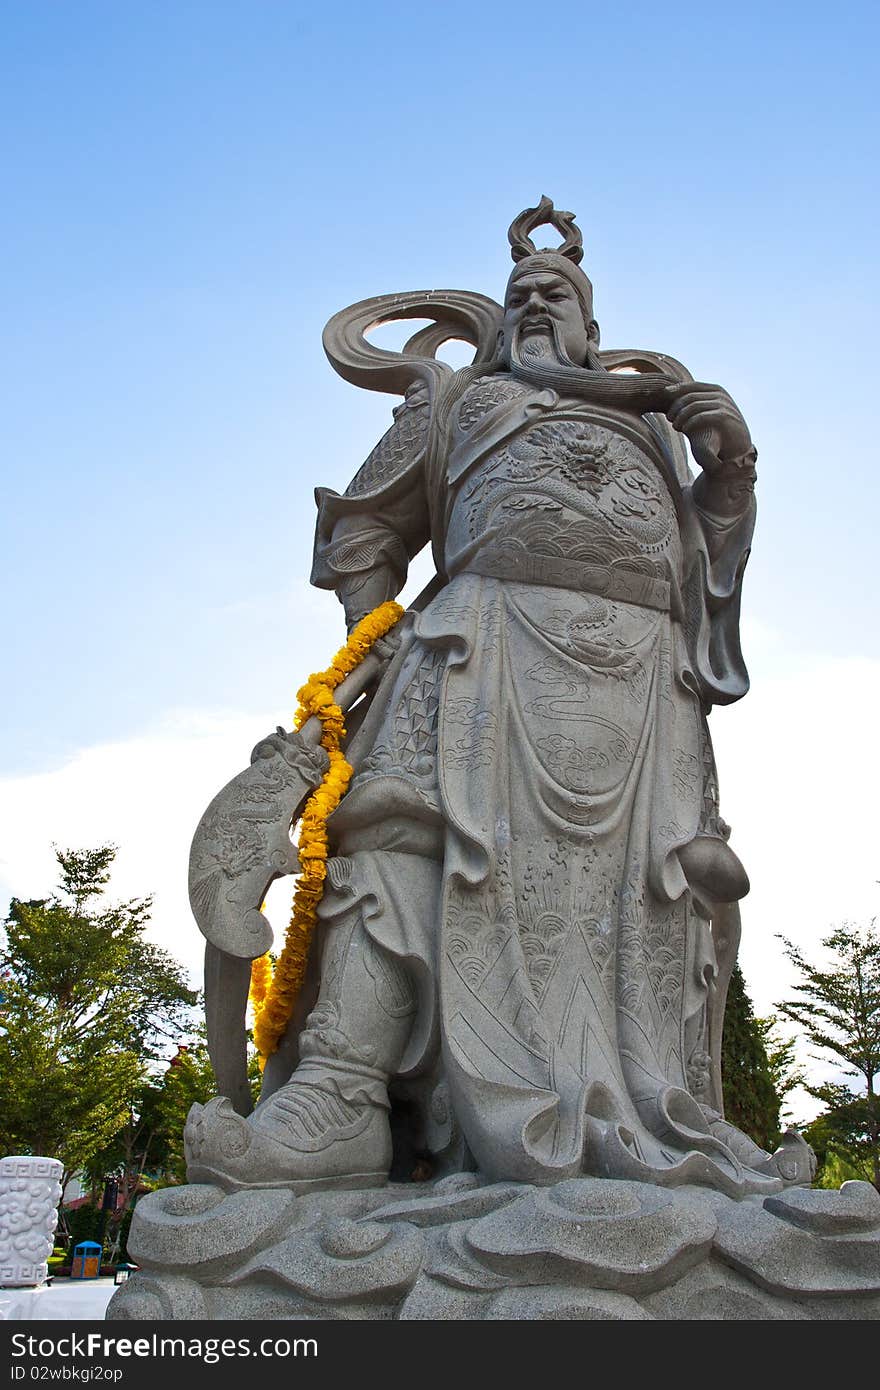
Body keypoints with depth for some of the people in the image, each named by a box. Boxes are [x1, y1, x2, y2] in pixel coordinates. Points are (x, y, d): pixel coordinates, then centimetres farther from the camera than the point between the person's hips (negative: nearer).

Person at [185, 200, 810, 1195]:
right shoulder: (458, 397, 30)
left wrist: (732, 469, 10)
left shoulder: (651, 411, 36)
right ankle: (341, 1100, -28)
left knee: (659, 883, -13)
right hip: (493, 641, -2)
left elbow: (707, 548, 29)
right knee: (407, 831, -23)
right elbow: (366, 532, 25)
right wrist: (382, 648, 9)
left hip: (641, 667, 3)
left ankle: (664, 1131, -11)